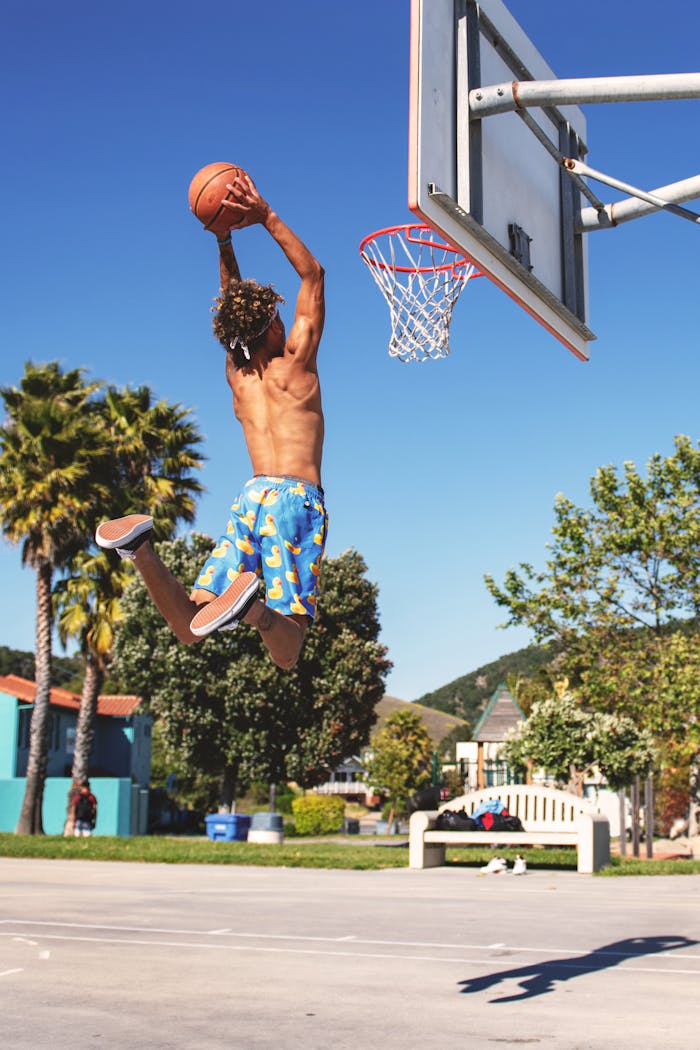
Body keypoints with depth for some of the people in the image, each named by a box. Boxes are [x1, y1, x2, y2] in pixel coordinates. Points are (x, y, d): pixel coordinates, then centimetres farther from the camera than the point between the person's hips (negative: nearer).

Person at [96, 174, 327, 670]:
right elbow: (313, 274, 9)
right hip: (295, 498, -5)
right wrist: (267, 217, 8)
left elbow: (235, 304, 30)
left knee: (189, 627, 1)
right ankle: (251, 603, -45)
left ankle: (143, 547, -23)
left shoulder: (237, 376, 16)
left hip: (251, 497, 5)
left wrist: (224, 238, 26)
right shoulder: (295, 362, 3)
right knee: (287, 652, -12)